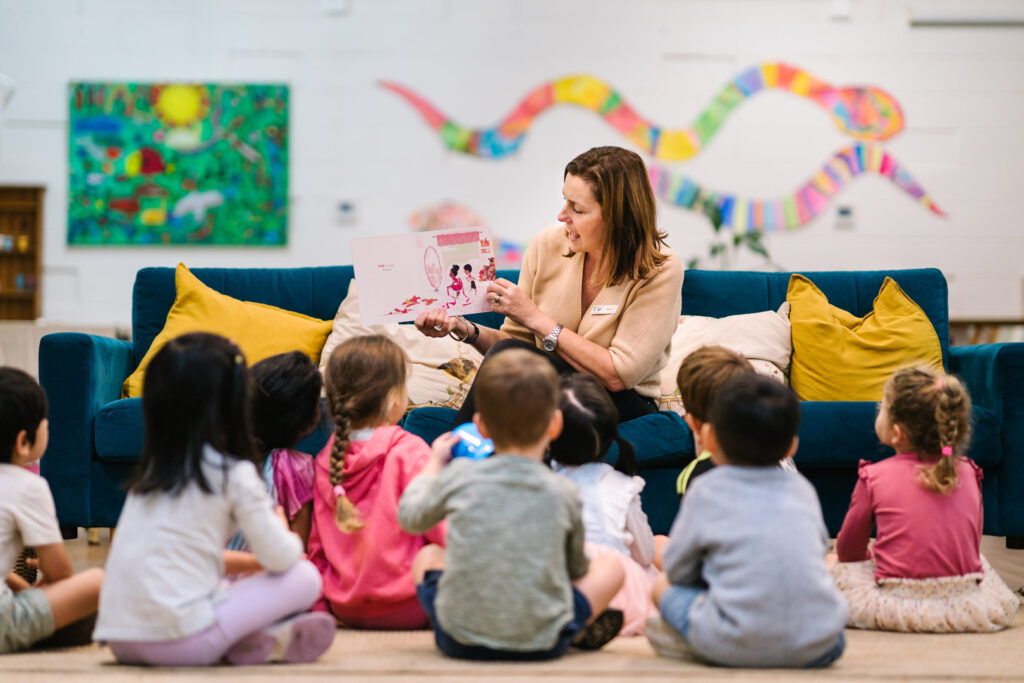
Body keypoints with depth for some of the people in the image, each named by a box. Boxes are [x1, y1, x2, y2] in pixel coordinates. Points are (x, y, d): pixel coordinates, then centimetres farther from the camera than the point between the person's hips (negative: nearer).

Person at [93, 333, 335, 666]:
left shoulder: (150, 471, 16)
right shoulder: (234, 475, -3)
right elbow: (280, 558, 0)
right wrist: (288, 537, 23)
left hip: (120, 639, 7)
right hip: (179, 637, -7)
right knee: (305, 578, 3)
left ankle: (251, 638, 6)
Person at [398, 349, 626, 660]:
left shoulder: (459, 477, -6)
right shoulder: (563, 493, -5)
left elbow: (409, 518, 14)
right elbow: (577, 568, 11)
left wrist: (434, 463, 31)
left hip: (460, 640, 1)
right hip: (542, 643, -1)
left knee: (427, 556, 28)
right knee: (610, 567, 18)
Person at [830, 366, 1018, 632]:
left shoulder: (875, 477, -3)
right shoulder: (968, 473, 6)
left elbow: (848, 550, 10)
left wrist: (871, 555, 33)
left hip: (901, 605, -2)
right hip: (965, 606, 2)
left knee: (841, 570, 20)